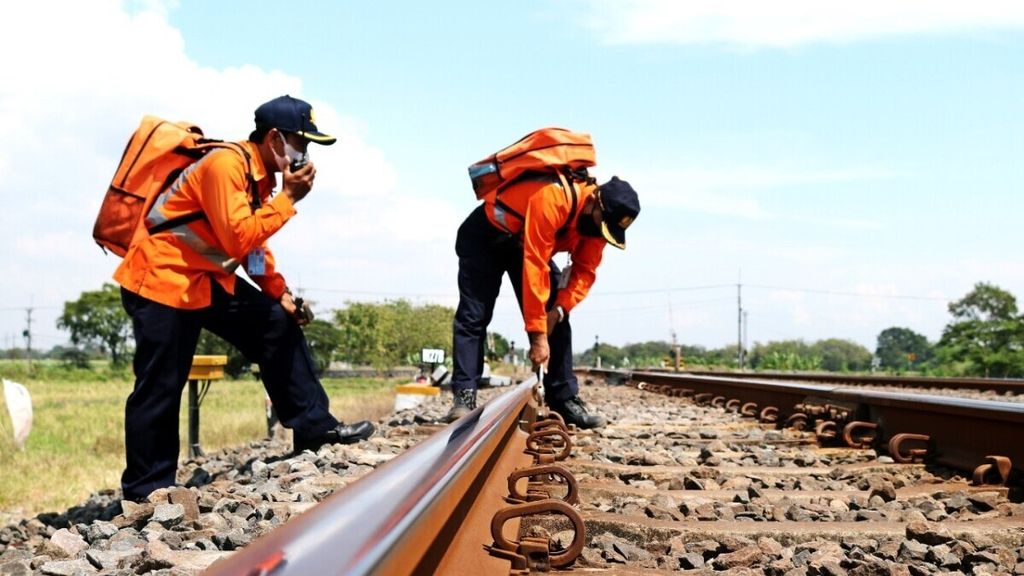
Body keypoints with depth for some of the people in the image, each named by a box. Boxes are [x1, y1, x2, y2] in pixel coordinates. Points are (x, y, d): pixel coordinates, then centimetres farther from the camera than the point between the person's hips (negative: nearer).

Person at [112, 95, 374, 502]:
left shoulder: (260, 174, 8)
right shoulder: (225, 164, -21)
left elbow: (254, 241, 18)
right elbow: (238, 240, -29)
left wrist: (281, 294, 9)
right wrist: (288, 197, -21)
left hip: (209, 280, 9)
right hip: (161, 279, -9)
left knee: (279, 325, 6)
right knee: (160, 389, -5)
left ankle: (314, 426, 11)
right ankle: (146, 491, 6)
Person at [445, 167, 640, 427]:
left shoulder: (599, 218, -17)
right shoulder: (552, 197, -41)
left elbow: (585, 270, -12)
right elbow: (534, 267, -42)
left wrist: (559, 308, -30)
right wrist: (538, 334, -41)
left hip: (527, 243, 6)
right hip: (484, 237, -6)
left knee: (556, 320, -5)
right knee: (473, 316, -15)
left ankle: (565, 400, -4)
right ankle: (464, 397, -15)